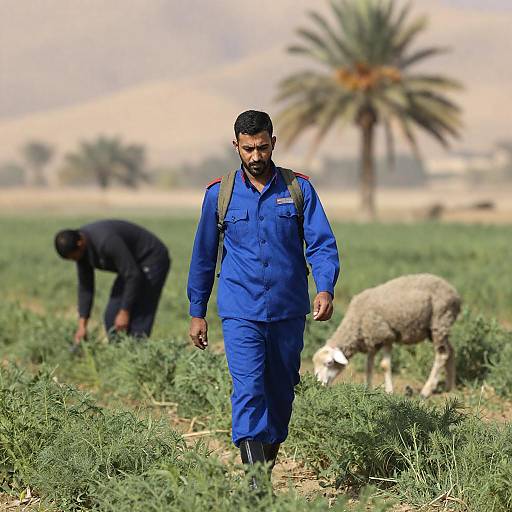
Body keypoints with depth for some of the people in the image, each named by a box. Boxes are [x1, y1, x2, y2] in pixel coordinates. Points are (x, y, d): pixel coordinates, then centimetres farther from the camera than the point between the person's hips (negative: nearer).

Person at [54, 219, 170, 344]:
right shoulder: (80, 248, -8)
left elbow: (133, 276, -30)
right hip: (131, 264, 9)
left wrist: (125, 312, -24)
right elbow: (85, 286, -2)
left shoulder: (106, 241, -34)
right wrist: (82, 325, -6)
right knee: (112, 315, 3)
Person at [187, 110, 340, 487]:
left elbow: (322, 243, -2)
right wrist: (197, 313, 10)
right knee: (248, 392, -14)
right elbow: (204, 256, 10)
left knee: (281, 394, 12)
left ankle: (270, 457, 34)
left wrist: (326, 288, -19)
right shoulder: (219, 194, 3)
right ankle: (256, 488, -20)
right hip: (240, 313, -2)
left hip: (289, 312, 2)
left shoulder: (299, 188, 2)